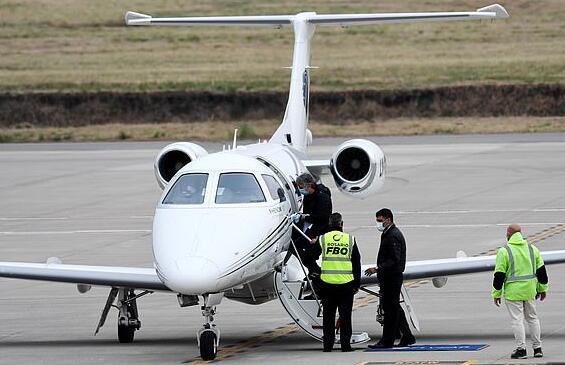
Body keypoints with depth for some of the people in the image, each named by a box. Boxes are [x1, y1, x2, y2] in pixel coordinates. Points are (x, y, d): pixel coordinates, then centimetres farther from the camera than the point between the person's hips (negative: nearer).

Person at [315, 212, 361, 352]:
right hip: (346, 284, 0)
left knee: (328, 316, 7)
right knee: (345, 316, 5)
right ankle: (345, 344, 4)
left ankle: (327, 345, 7)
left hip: (327, 283, 0)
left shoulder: (322, 239, -2)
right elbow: (357, 263, 5)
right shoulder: (350, 240, 0)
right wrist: (357, 284, 12)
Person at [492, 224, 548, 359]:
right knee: (532, 318, 15)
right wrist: (542, 288, 20)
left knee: (517, 319, -1)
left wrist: (497, 293, -2)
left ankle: (521, 349, -2)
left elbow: (499, 275, -9)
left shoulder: (504, 251, -10)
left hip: (513, 291, -5)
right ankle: (537, 348, 15)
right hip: (529, 290, 5)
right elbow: (541, 270, 10)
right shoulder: (532, 249, 6)